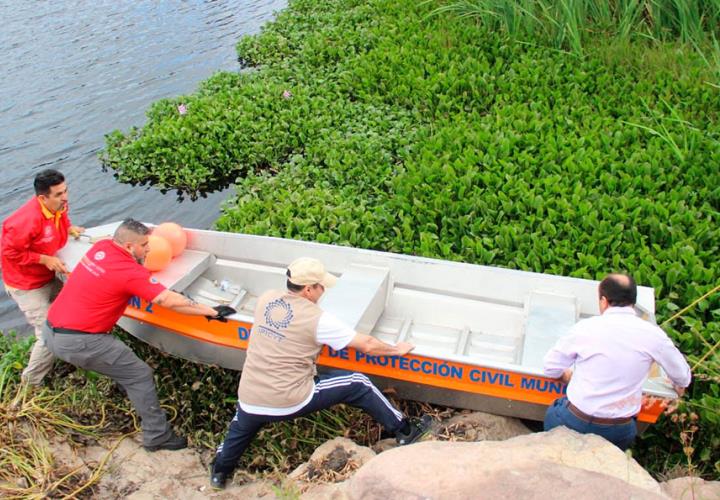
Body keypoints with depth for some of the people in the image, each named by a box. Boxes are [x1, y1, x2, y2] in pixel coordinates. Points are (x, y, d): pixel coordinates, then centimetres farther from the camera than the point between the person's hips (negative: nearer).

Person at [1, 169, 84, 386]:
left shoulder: (58, 207, -7)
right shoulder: (28, 219, -33)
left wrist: (69, 228, -2)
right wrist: (45, 259, -25)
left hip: (48, 278, 9)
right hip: (27, 286, -8)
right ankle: (32, 382, 14)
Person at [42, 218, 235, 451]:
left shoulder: (101, 246, 5)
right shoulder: (131, 272, -17)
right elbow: (170, 301, -18)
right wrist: (211, 311, -13)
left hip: (50, 331, 9)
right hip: (80, 342, -9)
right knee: (140, 376, 2)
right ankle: (158, 437, 10)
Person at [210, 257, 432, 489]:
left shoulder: (266, 298, 1)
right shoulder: (317, 319, -13)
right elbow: (367, 345, -7)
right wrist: (396, 350, 11)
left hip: (249, 401, 5)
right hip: (291, 403, -5)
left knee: (241, 426, 40)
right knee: (357, 384, 8)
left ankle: (219, 472, 53)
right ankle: (403, 431, 17)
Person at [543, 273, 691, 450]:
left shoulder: (586, 327, -12)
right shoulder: (653, 334, -7)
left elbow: (551, 367, -2)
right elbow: (682, 376, 10)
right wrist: (680, 387, 34)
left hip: (575, 421, -1)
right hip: (618, 431, 2)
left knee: (552, 414, 30)